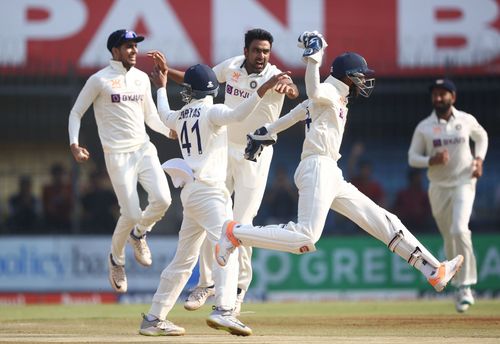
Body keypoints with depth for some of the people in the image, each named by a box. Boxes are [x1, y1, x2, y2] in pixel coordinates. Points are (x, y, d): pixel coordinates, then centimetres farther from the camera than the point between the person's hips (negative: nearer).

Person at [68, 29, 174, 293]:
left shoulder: (142, 78, 12)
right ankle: (116, 259, 18)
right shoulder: (99, 80, -4)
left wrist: (171, 131, 1)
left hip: (144, 149, 5)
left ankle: (139, 234, 15)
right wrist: (74, 144, -12)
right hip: (117, 154, -5)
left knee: (162, 199, -17)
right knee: (131, 214, -11)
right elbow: (76, 113, 2)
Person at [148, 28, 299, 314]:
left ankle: (238, 290, 6)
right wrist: (167, 71, 0)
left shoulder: (274, 76, -21)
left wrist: (288, 87, -66)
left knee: (241, 223, -8)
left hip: (255, 156, -5)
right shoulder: (231, 67, -5)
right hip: (224, 149, 5)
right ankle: (207, 282, 20)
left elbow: (294, 92, -43)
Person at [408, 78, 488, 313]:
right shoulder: (424, 127, -2)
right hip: (438, 187, 2)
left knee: (459, 230, -23)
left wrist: (479, 159, 2)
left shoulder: (466, 120, -1)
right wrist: (432, 161, -21)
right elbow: (412, 158, -1)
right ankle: (460, 287, 25)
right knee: (449, 238, 8)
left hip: (464, 182, -2)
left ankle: (466, 286, -19)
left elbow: (481, 136, 19)